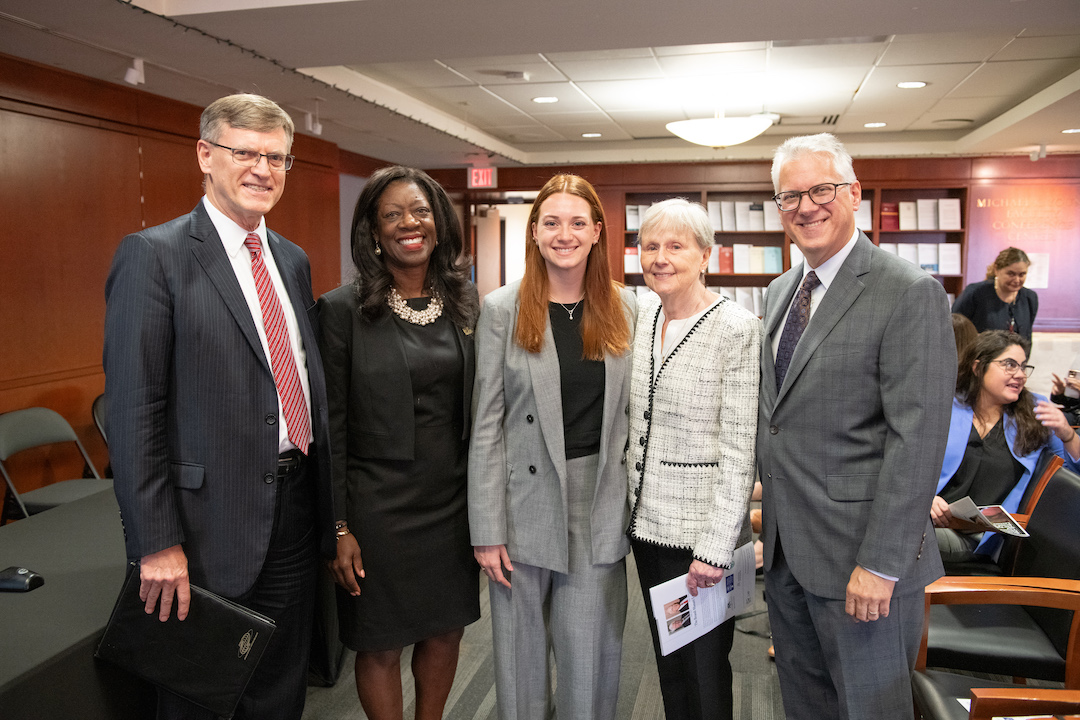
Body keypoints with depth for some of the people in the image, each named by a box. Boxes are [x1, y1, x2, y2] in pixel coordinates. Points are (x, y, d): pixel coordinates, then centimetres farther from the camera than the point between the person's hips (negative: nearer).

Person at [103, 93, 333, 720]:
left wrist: (328, 503, 12)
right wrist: (157, 544, -16)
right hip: (216, 521, -6)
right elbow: (133, 410, -14)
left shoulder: (293, 260, 11)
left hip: (296, 506, 6)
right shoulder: (154, 255, -10)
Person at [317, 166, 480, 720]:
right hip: (378, 507, -4)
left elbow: (480, 409, 10)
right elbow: (330, 425, -8)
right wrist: (338, 528, -9)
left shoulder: (465, 304, 4)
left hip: (454, 503, 4)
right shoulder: (343, 309, -9)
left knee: (445, 632, 18)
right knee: (381, 647, 11)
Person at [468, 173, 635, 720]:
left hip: (599, 508, 1)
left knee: (591, 654, 8)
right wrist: (487, 530, -7)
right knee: (521, 653, 11)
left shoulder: (625, 309, 4)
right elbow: (487, 424, -4)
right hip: (526, 504, -1)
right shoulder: (502, 310, -2)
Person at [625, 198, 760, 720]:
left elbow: (740, 449, -17)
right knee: (668, 661, 19)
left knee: (705, 667, 9)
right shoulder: (641, 314, 5)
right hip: (646, 520, 6)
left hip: (702, 531, -6)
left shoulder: (737, 329, -15)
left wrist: (715, 548, -18)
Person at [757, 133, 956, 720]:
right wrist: (769, 513, 12)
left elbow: (917, 440, -19)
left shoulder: (910, 294, -14)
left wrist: (881, 564, -20)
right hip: (784, 547, 7)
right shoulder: (781, 291, 10)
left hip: (860, 554, -7)